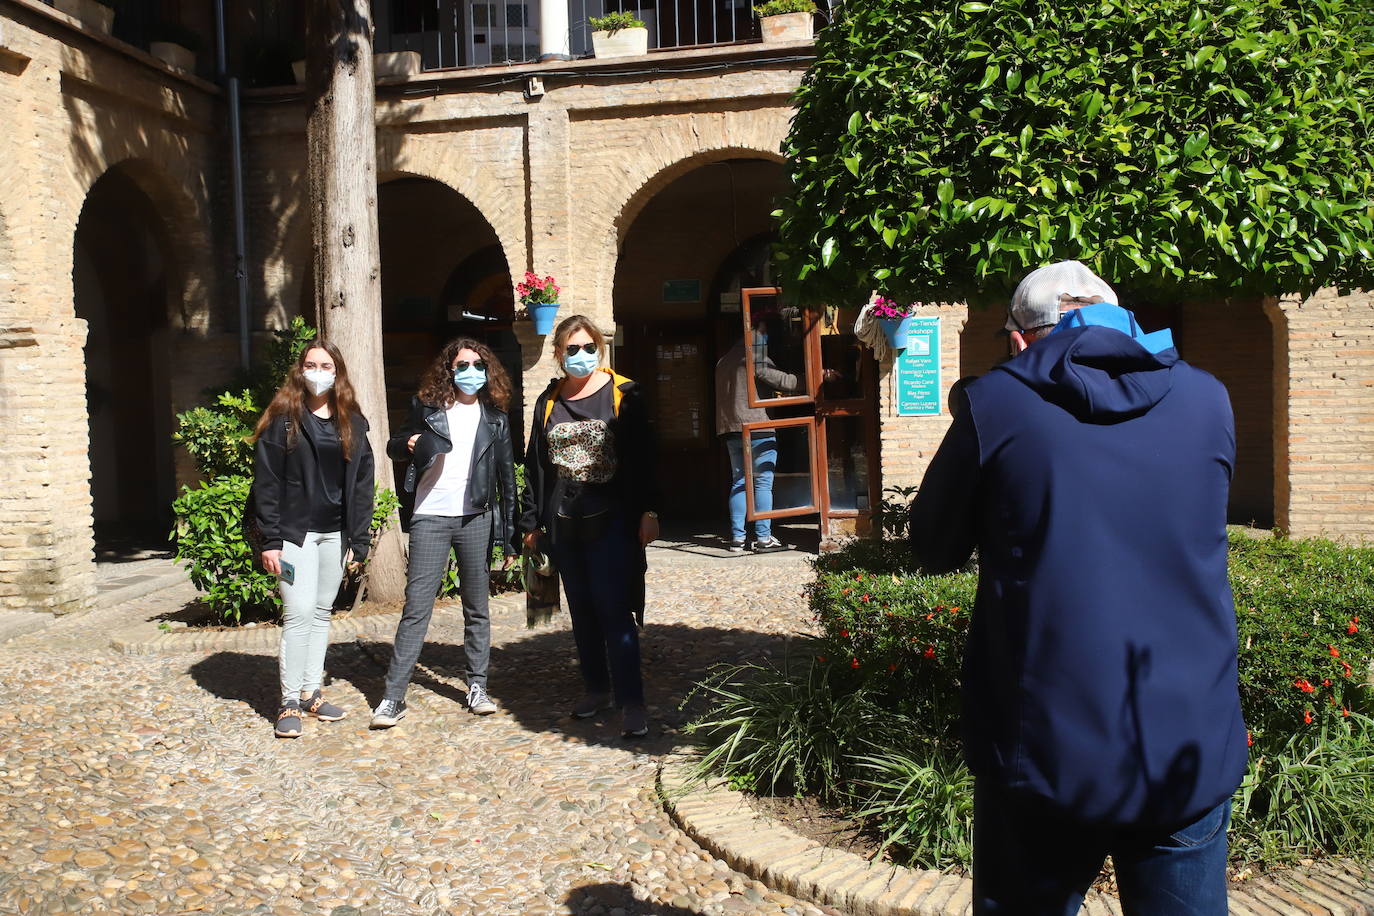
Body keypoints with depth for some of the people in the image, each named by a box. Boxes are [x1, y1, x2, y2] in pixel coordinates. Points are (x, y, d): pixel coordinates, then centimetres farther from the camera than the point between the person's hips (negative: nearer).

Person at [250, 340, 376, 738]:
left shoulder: (352, 422, 8)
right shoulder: (283, 418, -3)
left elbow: (362, 484, 9)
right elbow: (266, 481, -6)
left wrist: (359, 540, 4)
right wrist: (270, 540, -12)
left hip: (335, 534, 5)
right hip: (295, 532, -4)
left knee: (322, 613, 11)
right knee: (299, 613, -10)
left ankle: (311, 692, 21)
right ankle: (289, 702, 0)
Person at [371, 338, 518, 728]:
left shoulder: (494, 416, 7)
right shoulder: (427, 407, 4)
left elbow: (507, 474, 7)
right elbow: (394, 447, 13)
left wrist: (509, 534, 3)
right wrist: (407, 444, -12)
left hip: (476, 519, 2)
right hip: (430, 517, -1)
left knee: (477, 608, 9)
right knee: (416, 608, -3)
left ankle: (477, 687, 20)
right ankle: (393, 696, 1)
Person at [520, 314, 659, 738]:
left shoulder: (623, 394, -2)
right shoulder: (548, 402, 9)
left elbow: (643, 457, -4)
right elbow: (535, 465, 12)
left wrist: (648, 512, -9)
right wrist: (531, 522, 10)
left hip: (611, 520, -5)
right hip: (563, 524, 5)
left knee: (614, 611, -7)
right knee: (582, 610, 13)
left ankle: (631, 701, -2)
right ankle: (596, 688, 27)